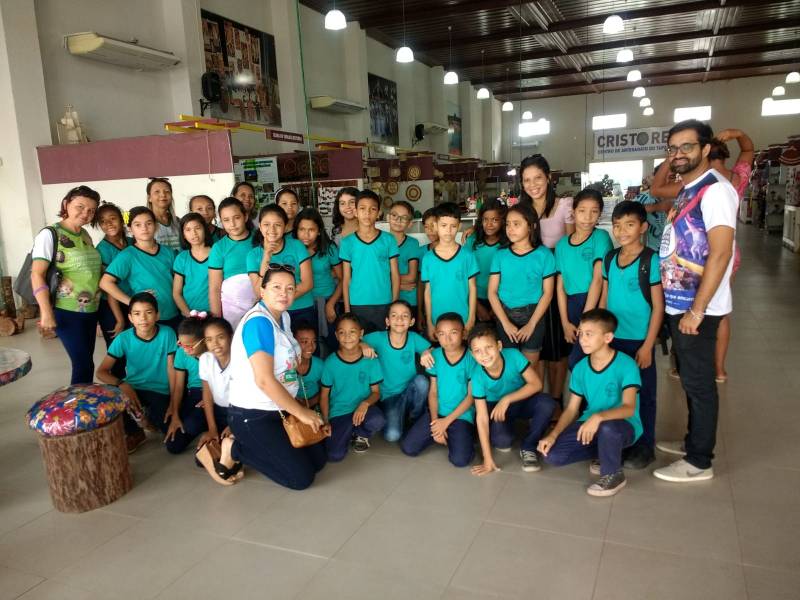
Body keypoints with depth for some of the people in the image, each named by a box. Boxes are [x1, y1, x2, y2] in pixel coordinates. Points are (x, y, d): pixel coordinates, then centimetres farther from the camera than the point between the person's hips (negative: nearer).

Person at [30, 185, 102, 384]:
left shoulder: (85, 235, 10)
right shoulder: (50, 234, -10)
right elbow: (37, 275, -14)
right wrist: (46, 313, -19)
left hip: (90, 310, 6)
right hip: (66, 312, -6)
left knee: (85, 362, 13)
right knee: (83, 364, -7)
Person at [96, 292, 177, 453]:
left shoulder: (167, 334, -16)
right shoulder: (123, 339, -13)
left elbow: (172, 369, -9)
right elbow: (101, 371, -11)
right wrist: (122, 384, -30)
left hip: (160, 392, -1)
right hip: (132, 388, 2)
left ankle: (152, 417, 16)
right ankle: (134, 433, 1)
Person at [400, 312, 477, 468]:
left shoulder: (471, 358, -12)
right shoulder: (435, 356, 0)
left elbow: (471, 396, -9)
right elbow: (433, 392, 3)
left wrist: (446, 421, -11)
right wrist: (435, 421, -9)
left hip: (461, 415, -3)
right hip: (437, 412, 4)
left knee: (460, 460, -23)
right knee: (408, 448, -8)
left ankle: (454, 436, 9)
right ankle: (440, 432, 16)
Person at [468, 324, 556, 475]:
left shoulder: (513, 355, -28)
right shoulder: (478, 376, -28)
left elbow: (536, 384, -23)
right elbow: (482, 418, -26)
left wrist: (507, 399, -34)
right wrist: (487, 459, -26)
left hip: (522, 400, 1)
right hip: (496, 407, -1)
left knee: (547, 403, -30)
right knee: (501, 440, -31)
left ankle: (528, 448, -7)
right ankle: (505, 441, 10)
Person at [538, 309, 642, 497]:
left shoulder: (626, 365, -18)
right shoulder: (580, 368, -1)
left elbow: (629, 408, -27)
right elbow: (571, 409, 1)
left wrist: (598, 417, -45)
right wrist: (553, 435, -13)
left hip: (623, 425, -5)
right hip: (590, 424, 5)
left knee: (607, 428, -41)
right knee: (551, 455, -14)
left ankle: (614, 474, -9)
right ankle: (605, 453, 10)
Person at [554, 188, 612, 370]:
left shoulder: (601, 236, -3)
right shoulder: (562, 244, 10)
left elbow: (598, 279, -11)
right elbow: (560, 285, 7)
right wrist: (565, 322, -1)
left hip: (595, 304, -4)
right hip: (572, 306, 4)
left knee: (576, 362, -13)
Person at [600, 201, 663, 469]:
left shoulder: (651, 260, -11)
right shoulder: (609, 258, 4)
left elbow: (658, 306, -10)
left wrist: (647, 346, -12)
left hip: (639, 340, -4)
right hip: (612, 338, 4)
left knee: (642, 394, 8)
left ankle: (644, 446, 23)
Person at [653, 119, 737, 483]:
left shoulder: (715, 189, -15)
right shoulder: (687, 191, 13)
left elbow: (720, 253, -22)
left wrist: (696, 309, -23)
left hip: (697, 307, -9)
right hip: (678, 302, 9)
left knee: (699, 383, 2)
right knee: (689, 379, 19)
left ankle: (699, 462, 15)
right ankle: (693, 442, 34)